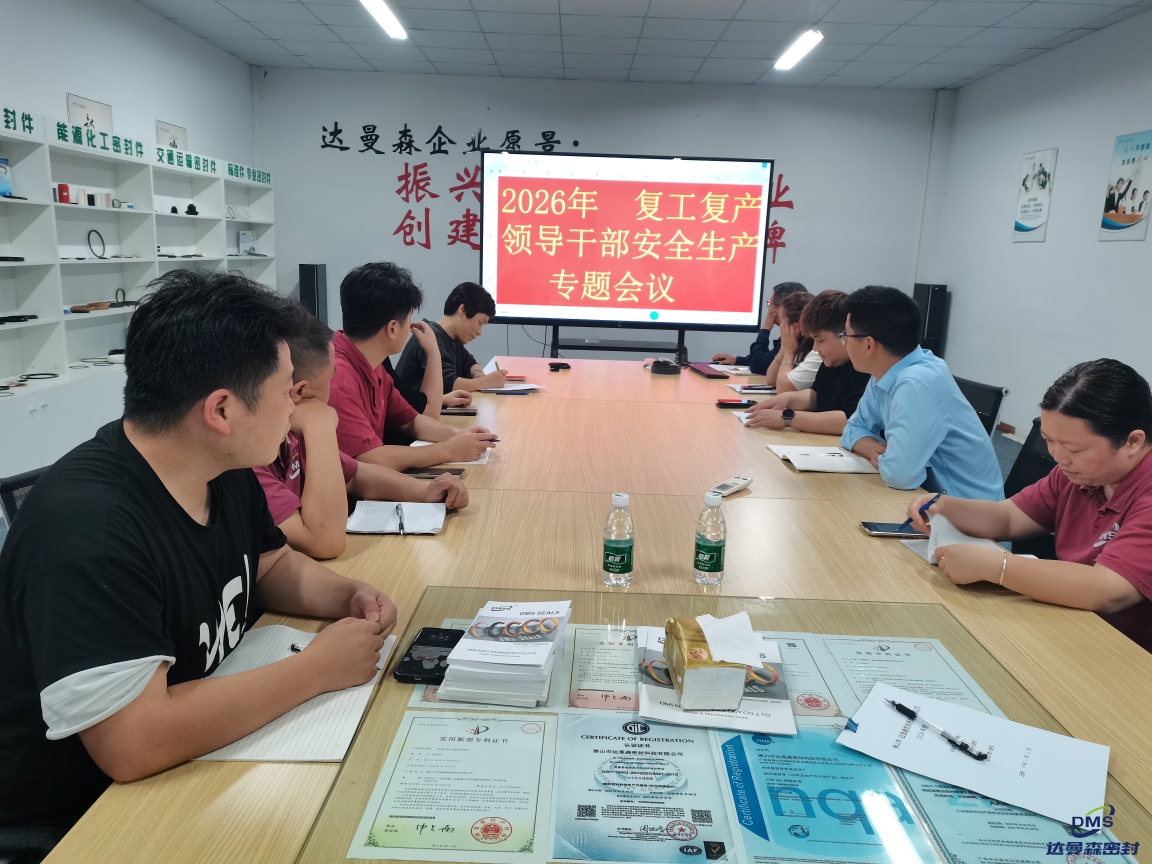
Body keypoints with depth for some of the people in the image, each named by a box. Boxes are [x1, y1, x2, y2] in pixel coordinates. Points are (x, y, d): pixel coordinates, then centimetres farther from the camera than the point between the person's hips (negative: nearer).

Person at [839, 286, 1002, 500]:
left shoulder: (917, 384, -27)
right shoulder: (886, 374, -1)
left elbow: (900, 474, -32)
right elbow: (855, 428, 9)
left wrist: (882, 458, -11)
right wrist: (877, 451, -11)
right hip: (936, 497, 7)